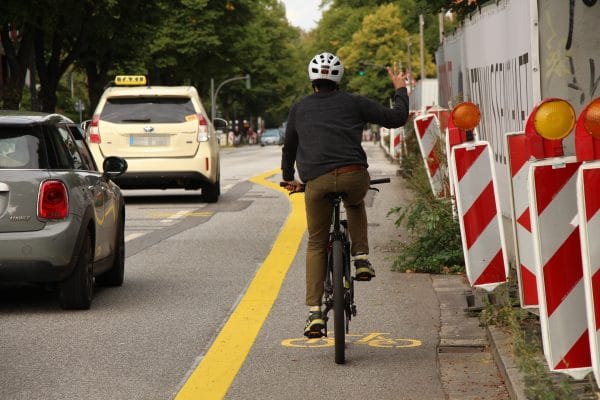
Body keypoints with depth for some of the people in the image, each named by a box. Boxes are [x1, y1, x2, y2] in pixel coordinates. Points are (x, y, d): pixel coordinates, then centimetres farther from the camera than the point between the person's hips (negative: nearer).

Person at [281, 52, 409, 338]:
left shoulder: (300, 108, 22)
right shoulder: (353, 103, 16)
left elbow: (289, 146, 30)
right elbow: (396, 118, 16)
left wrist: (289, 178, 46)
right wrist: (400, 89, 33)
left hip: (317, 182, 0)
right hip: (354, 177, 0)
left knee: (316, 245, 14)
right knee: (355, 204, 38)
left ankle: (314, 313, 4)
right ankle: (361, 258, 21)